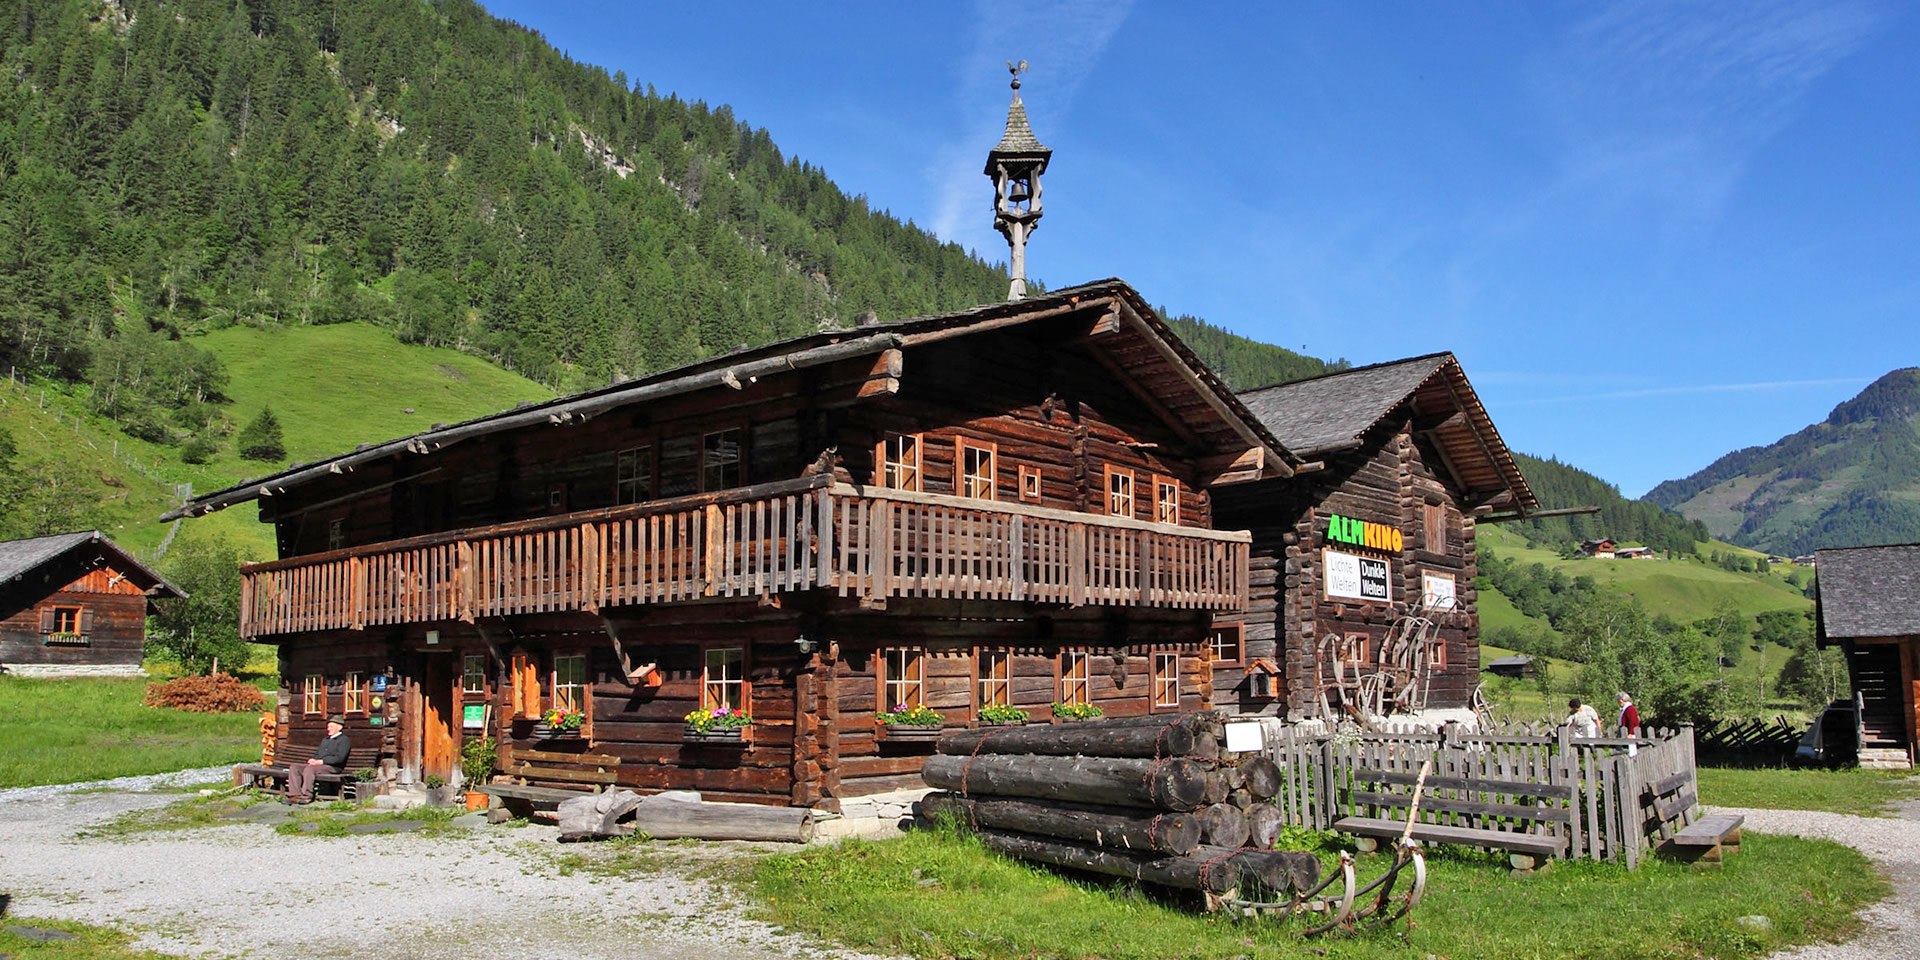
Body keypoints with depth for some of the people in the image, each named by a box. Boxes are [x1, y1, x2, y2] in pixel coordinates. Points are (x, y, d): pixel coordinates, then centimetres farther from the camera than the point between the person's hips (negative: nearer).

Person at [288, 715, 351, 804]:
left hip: (333, 767, -9)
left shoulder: (344, 740, 0)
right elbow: (316, 753, 26)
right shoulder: (325, 740, 30)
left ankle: (306, 796, -29)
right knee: (294, 767, -10)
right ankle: (295, 795, -19)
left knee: (309, 768, -34)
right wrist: (313, 760, 1)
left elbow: (340, 758, -12)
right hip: (316, 765, 9)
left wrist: (321, 761, -18)